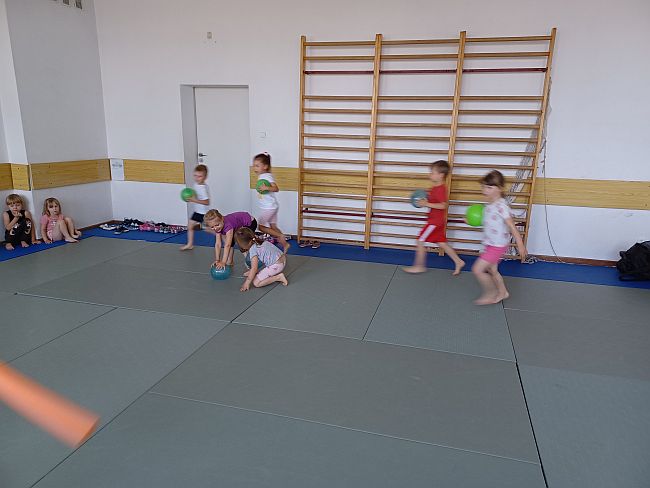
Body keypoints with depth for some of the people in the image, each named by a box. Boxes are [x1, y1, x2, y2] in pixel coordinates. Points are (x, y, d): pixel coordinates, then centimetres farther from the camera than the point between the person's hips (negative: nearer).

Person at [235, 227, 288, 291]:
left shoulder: (253, 249, -14)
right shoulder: (259, 241, 11)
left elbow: (254, 268, -16)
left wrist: (247, 283, -8)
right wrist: (251, 272, 30)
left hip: (276, 265, -10)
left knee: (256, 282, -6)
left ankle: (279, 277, -7)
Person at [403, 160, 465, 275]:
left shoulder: (440, 189, -20)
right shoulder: (436, 187, 10)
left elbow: (443, 205, -28)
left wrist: (427, 204, -26)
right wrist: (425, 201, 8)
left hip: (435, 222, -10)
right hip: (437, 221, 10)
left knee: (420, 242, -2)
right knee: (441, 243, 16)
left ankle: (419, 266, 9)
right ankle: (458, 262, 23)